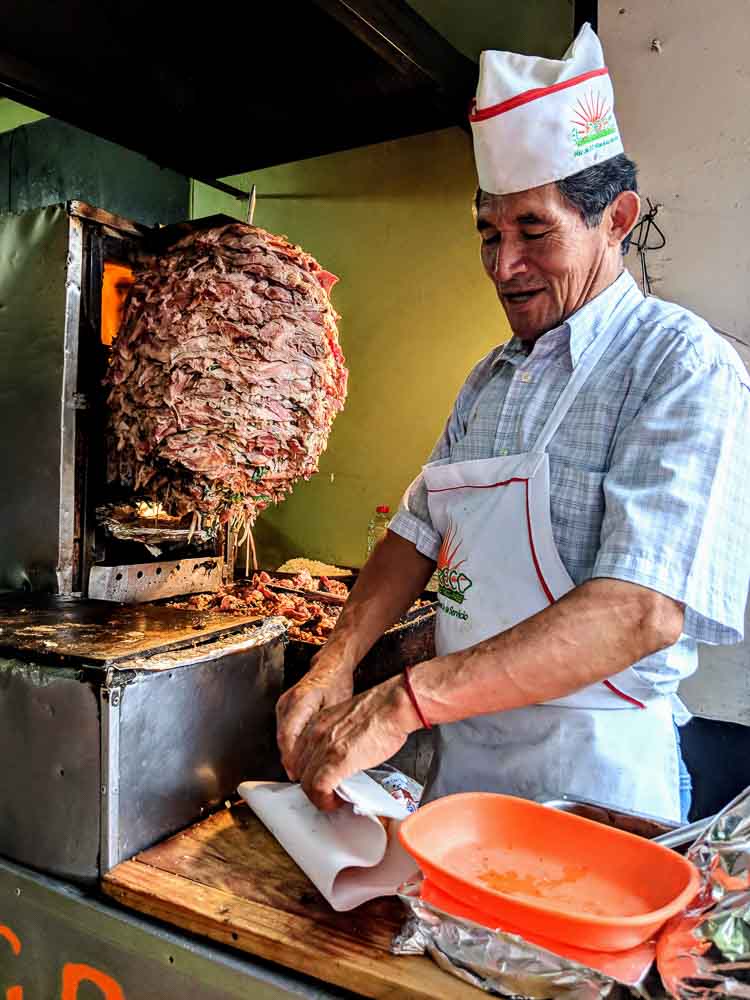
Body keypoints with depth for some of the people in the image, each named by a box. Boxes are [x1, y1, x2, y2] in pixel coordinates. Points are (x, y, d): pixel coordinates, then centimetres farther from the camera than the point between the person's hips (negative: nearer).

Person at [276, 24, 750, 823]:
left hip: (591, 775, -6)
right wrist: (334, 666, -8)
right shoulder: (489, 380, 7)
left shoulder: (682, 365, -17)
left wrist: (405, 702, -33)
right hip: (459, 759, 7)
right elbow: (419, 534, 7)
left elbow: (644, 610, -28)